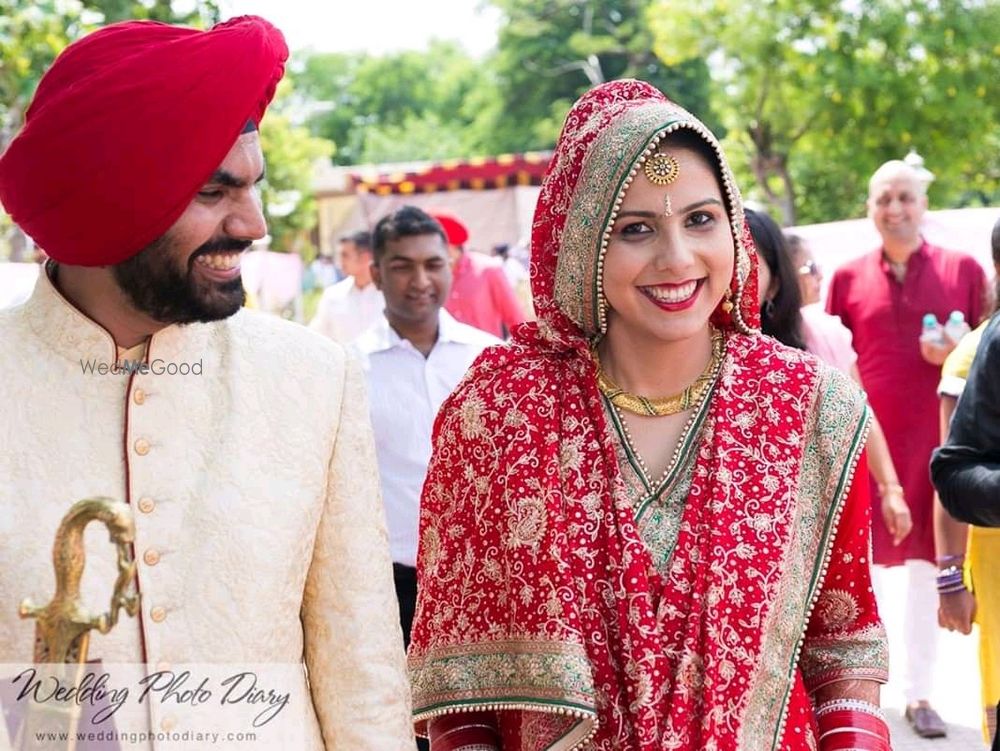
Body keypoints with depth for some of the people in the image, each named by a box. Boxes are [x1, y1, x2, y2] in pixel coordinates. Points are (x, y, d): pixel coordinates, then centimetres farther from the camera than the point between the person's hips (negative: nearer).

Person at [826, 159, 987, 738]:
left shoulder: (963, 269, 3)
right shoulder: (848, 278, 5)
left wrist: (958, 355, -13)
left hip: (936, 439, 0)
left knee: (926, 566, 5)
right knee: (862, 564, 5)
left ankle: (920, 692, 13)